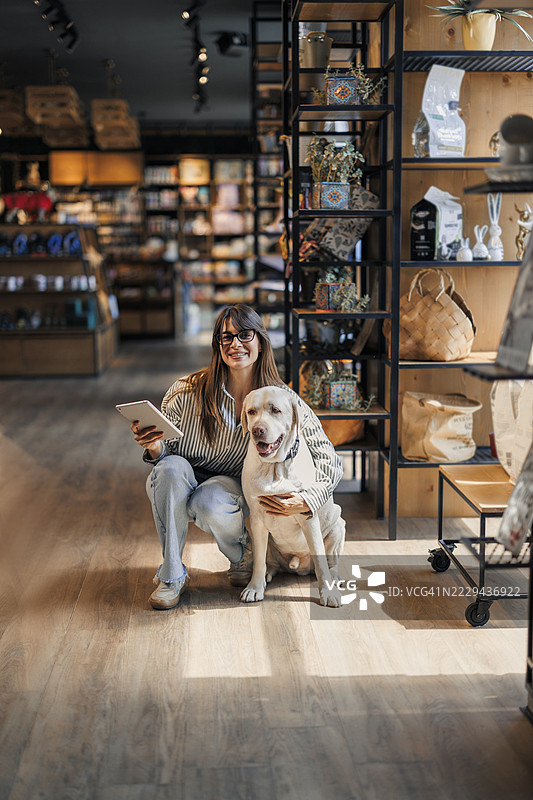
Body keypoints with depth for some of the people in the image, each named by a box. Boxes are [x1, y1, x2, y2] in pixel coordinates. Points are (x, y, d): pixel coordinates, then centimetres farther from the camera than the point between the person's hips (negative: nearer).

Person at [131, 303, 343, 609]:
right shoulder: (188, 392, -15)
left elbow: (330, 462, -10)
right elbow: (164, 453, -5)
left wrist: (304, 501, -27)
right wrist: (154, 446, -30)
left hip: (234, 488, -1)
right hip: (178, 489, 1)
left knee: (208, 503, -35)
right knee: (171, 467, -32)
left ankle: (242, 556, 2)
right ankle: (171, 575, -16)